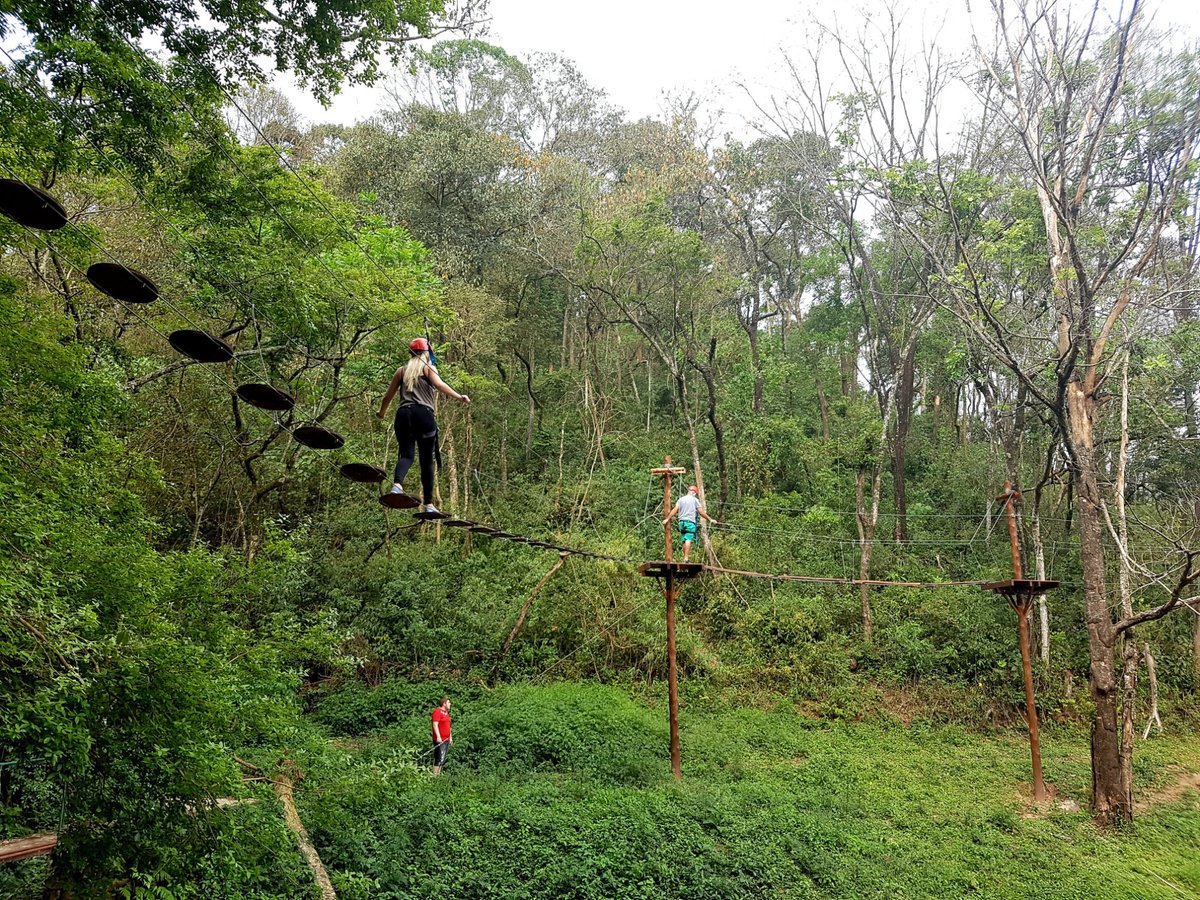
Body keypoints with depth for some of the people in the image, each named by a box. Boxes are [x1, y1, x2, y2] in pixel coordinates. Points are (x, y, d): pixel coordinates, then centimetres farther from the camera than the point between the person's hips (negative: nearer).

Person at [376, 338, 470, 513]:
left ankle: (397, 485, -34)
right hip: (423, 413, -3)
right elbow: (439, 384, -10)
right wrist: (459, 396, -20)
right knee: (427, 461, 2)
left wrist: (381, 412, 41)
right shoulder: (428, 367, 11)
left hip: (403, 414, 3)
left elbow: (388, 396, 24)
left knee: (406, 454, -3)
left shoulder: (402, 370, 21)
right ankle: (428, 504, 0)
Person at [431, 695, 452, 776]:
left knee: (443, 760, 10)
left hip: (446, 740, 9)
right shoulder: (437, 712, -10)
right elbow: (435, 725, -18)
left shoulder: (446, 713, 19)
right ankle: (434, 775, -10)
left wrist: (450, 737, 22)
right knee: (439, 759, -12)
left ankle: (438, 774, 14)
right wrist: (438, 737, -24)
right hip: (440, 740, -9)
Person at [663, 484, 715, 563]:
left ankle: (685, 558, 10)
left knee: (684, 541, 10)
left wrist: (667, 519, 7)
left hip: (682, 522, 5)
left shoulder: (680, 499, 14)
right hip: (690, 522, -5)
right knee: (688, 540, -11)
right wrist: (710, 519, 10)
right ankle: (686, 559, -19)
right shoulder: (695, 500, 1)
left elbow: (675, 510, 4)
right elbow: (701, 512, 1)